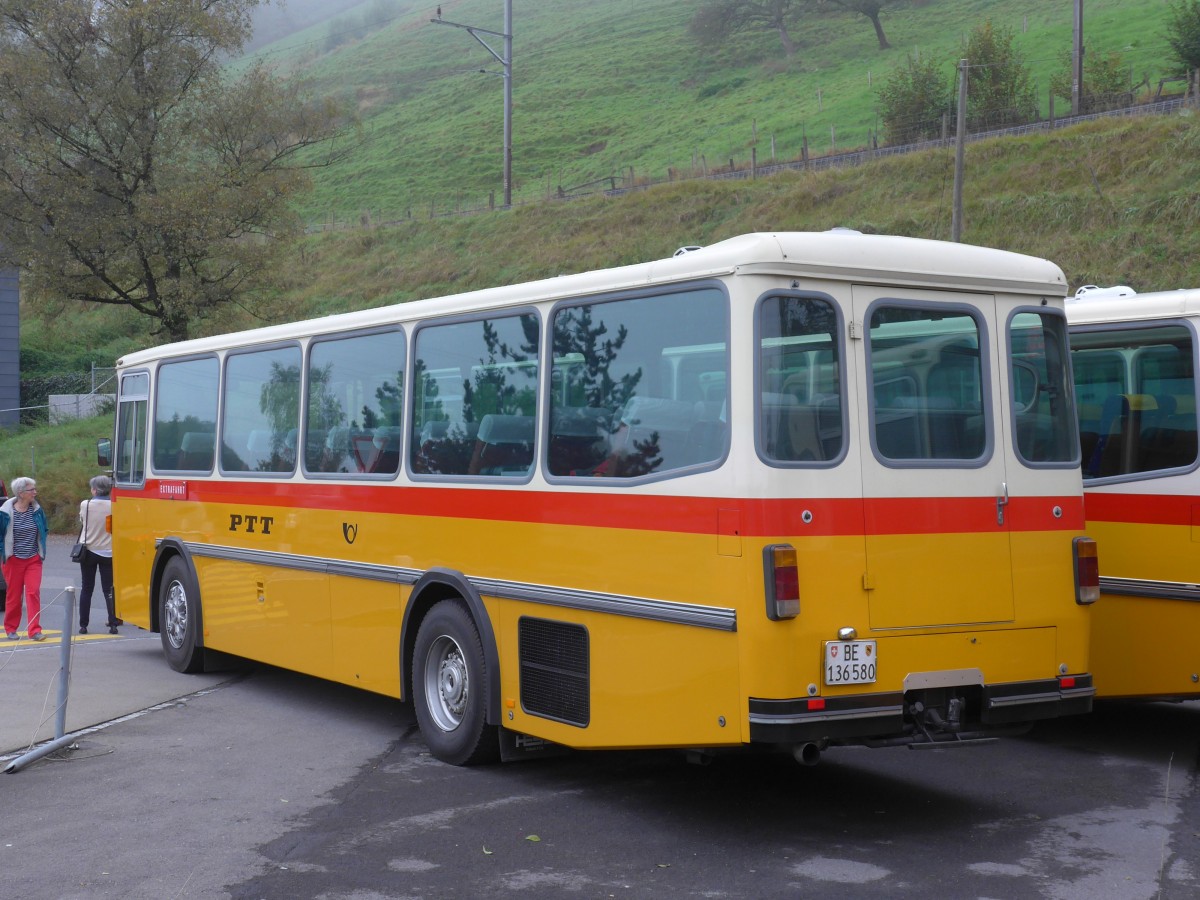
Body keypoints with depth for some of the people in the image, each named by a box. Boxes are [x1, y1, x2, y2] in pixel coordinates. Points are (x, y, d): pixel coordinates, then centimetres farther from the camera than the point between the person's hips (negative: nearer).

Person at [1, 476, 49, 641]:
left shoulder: (37, 510, 0)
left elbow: (44, 530, 14)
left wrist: (41, 550, 8)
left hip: (33, 559, 2)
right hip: (13, 559, -2)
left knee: (33, 592, -8)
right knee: (14, 595, 7)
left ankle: (34, 630, -9)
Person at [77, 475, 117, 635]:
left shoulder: (85, 504, -9)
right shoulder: (114, 506, -10)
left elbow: (82, 522, 7)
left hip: (89, 550, 0)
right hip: (108, 551, 0)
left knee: (86, 589, 10)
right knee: (108, 589, 6)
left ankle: (83, 625, 9)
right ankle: (113, 623, -2)